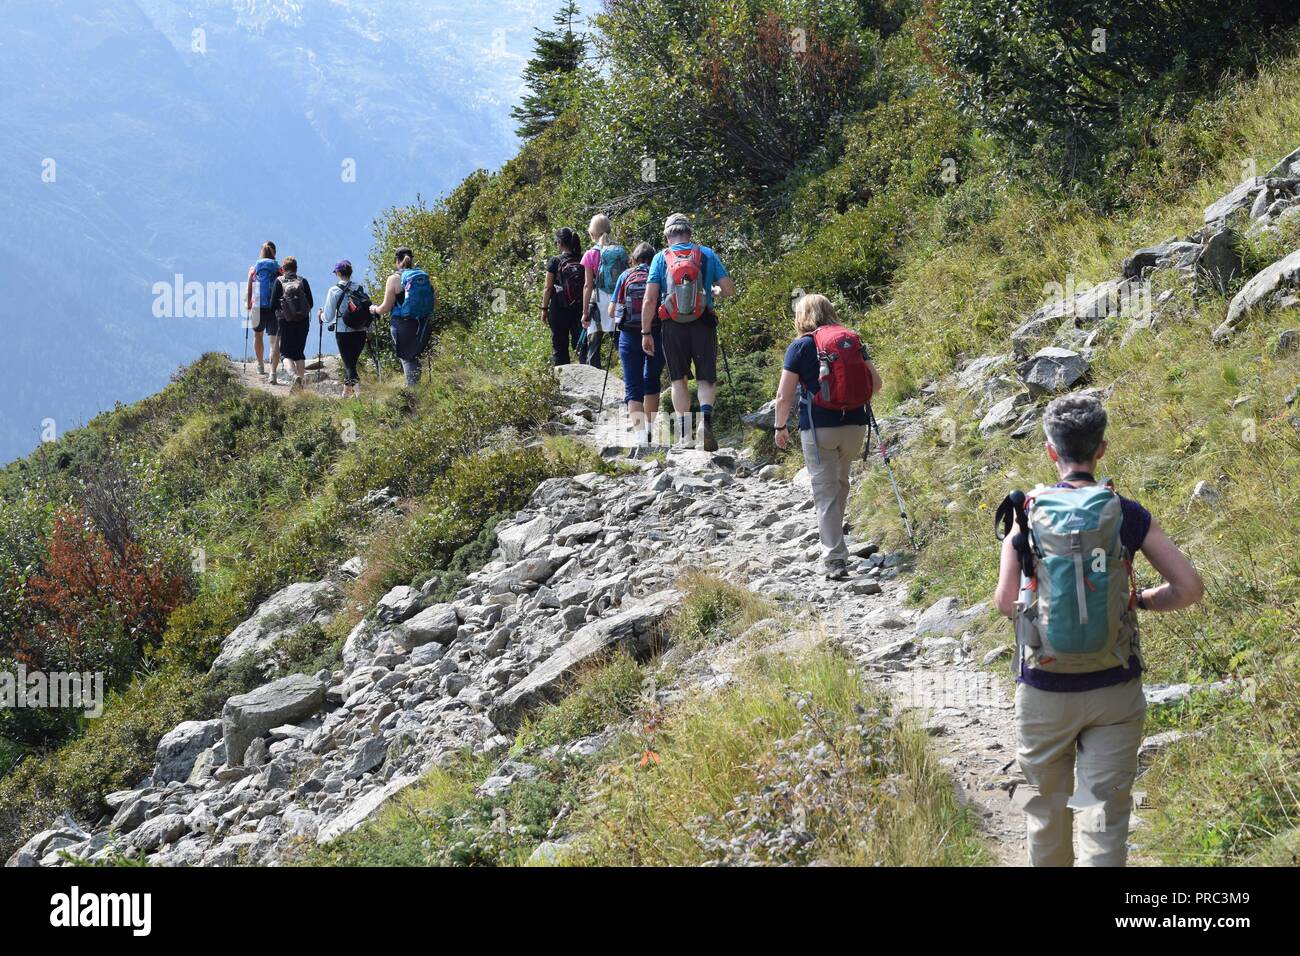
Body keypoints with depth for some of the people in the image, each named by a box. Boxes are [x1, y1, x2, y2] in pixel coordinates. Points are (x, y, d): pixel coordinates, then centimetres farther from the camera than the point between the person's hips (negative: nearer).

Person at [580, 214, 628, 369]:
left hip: (600, 303, -3)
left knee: (593, 347, 3)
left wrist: (585, 313, -3)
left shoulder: (591, 255, -5)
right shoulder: (622, 252, 4)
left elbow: (588, 285, -6)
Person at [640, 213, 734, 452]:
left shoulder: (661, 258, 1)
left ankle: (684, 431, 8)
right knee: (706, 378, 7)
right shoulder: (707, 254, 3)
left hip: (673, 327, 0)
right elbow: (730, 290, 1)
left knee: (678, 379, 13)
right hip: (703, 324, 0)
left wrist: (646, 333, 1)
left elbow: (649, 300, -4)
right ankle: (705, 419, -19)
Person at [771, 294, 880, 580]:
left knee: (825, 492, 0)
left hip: (819, 427, -4)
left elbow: (784, 396, -6)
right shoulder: (853, 341, 7)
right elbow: (875, 383, 8)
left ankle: (835, 559, -5)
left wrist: (780, 427, 7)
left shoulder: (801, 346, -4)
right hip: (855, 425, 4)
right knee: (841, 484, 23)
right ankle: (833, 540, 36)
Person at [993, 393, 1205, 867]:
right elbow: (1190, 587, -7)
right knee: (1104, 813, 4)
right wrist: (1140, 600, 9)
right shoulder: (1127, 516, -7)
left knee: (1047, 805, 19)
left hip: (1044, 690, 0)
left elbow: (1005, 602, -4)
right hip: (1115, 691, 0)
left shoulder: (1026, 517, -8)